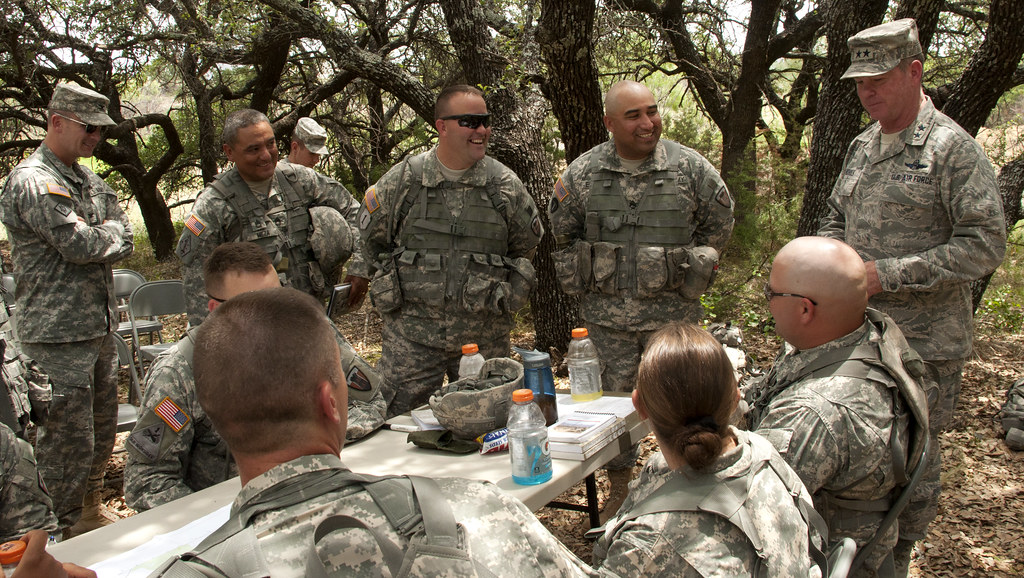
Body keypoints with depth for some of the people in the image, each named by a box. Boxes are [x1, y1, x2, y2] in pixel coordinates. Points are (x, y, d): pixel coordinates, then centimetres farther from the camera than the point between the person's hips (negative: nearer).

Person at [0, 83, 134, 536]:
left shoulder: (87, 180, 15)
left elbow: (123, 242, 9)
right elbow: (81, 244, -22)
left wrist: (95, 239, -10)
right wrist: (108, 232, -2)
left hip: (99, 326, 9)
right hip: (58, 334, -9)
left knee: (102, 428, 18)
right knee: (66, 438, -2)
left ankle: (91, 516, 34)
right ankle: (65, 535, 11)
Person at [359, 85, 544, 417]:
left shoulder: (505, 185, 2)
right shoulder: (403, 180, -1)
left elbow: (527, 244, 17)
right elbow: (372, 238, 14)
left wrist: (504, 295, 11)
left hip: (484, 337, 1)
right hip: (412, 334, -1)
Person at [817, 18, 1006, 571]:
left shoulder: (952, 148, -12)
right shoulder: (862, 147, 11)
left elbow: (985, 245, -16)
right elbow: (835, 220, 23)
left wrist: (888, 274, -21)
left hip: (924, 340, -6)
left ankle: (896, 558, 26)